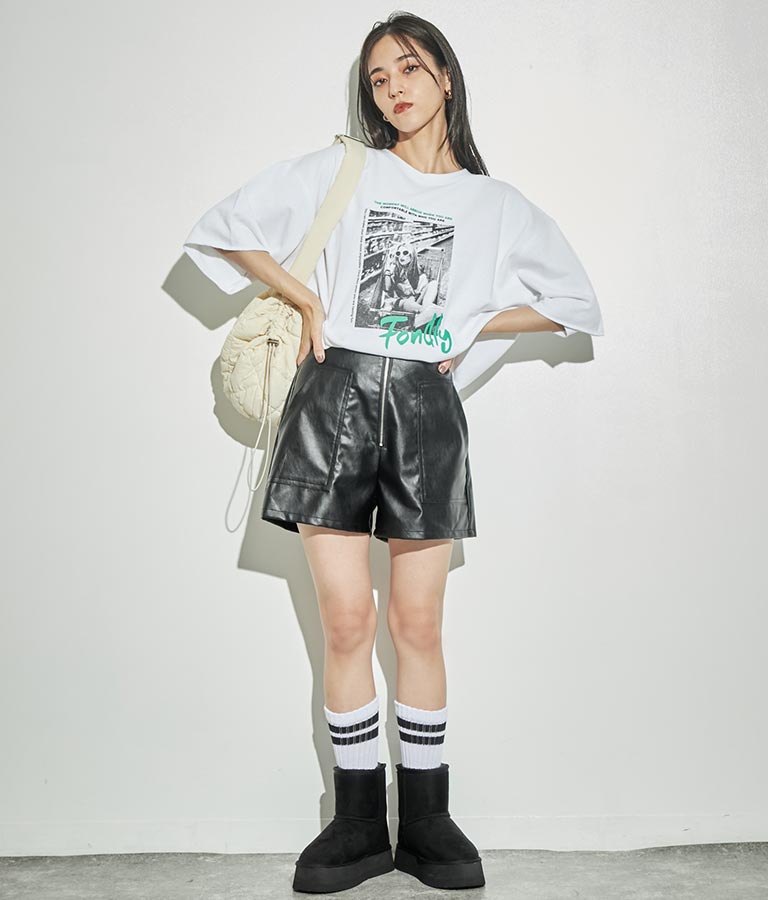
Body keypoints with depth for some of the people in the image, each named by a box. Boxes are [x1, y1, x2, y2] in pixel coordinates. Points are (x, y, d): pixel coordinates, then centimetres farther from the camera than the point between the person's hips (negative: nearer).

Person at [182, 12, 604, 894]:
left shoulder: (495, 204, 14)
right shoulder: (340, 170, 11)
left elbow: (575, 300, 17)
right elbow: (226, 227, 12)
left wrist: (473, 326, 7)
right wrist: (307, 301, 4)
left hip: (425, 405, 1)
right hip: (336, 396, 0)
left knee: (418, 624, 3)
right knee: (346, 620, -1)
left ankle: (425, 821, 17)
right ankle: (358, 823, 13)